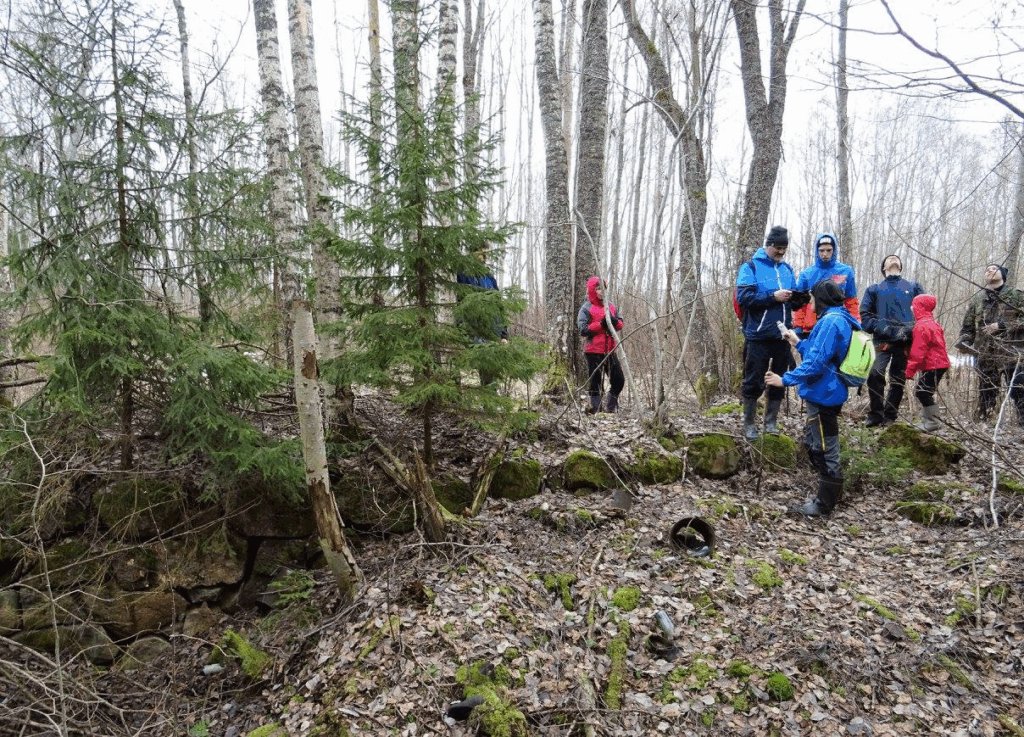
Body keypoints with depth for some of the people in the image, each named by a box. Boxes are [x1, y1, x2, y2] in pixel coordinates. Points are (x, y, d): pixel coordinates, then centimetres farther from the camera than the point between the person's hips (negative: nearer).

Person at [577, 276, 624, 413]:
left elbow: (620, 324, 15)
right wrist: (601, 324, -18)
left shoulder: (611, 306, 15)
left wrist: (615, 322, -8)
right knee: (595, 382, -1)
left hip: (609, 350, 6)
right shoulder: (586, 308, -3)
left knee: (619, 380, 8)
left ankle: (610, 407, 24)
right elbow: (583, 330, -12)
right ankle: (594, 407, 9)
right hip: (594, 351, -6)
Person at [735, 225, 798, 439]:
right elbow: (743, 297, -13)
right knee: (753, 382, 1)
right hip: (758, 337, -5)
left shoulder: (787, 269, 16)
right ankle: (749, 425, 12)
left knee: (779, 382, 11)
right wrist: (773, 296, -16)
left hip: (782, 337, 5)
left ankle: (771, 424, 22)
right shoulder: (751, 267, -1)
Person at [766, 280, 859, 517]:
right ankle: (830, 492, 32)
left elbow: (816, 363, -25)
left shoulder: (831, 322, -19)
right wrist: (798, 343, 24)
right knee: (814, 443, 21)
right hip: (825, 393, 10)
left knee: (825, 451, 0)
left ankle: (824, 506, 12)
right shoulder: (838, 320, 14)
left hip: (823, 396, -10)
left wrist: (785, 380, -21)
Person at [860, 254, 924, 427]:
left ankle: (890, 417, 12)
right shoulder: (874, 289, 19)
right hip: (883, 340, -1)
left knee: (898, 381, 3)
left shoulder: (913, 287, 20)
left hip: (906, 342, 2)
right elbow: (865, 314, 9)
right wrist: (880, 329, -9)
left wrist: (910, 329, -6)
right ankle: (875, 414, -10)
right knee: (875, 375, -21)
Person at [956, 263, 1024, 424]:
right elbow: (968, 327, 14)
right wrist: (964, 344, -2)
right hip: (986, 356, 3)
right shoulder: (977, 299, 14)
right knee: (985, 394, 7)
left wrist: (1002, 325, -13)